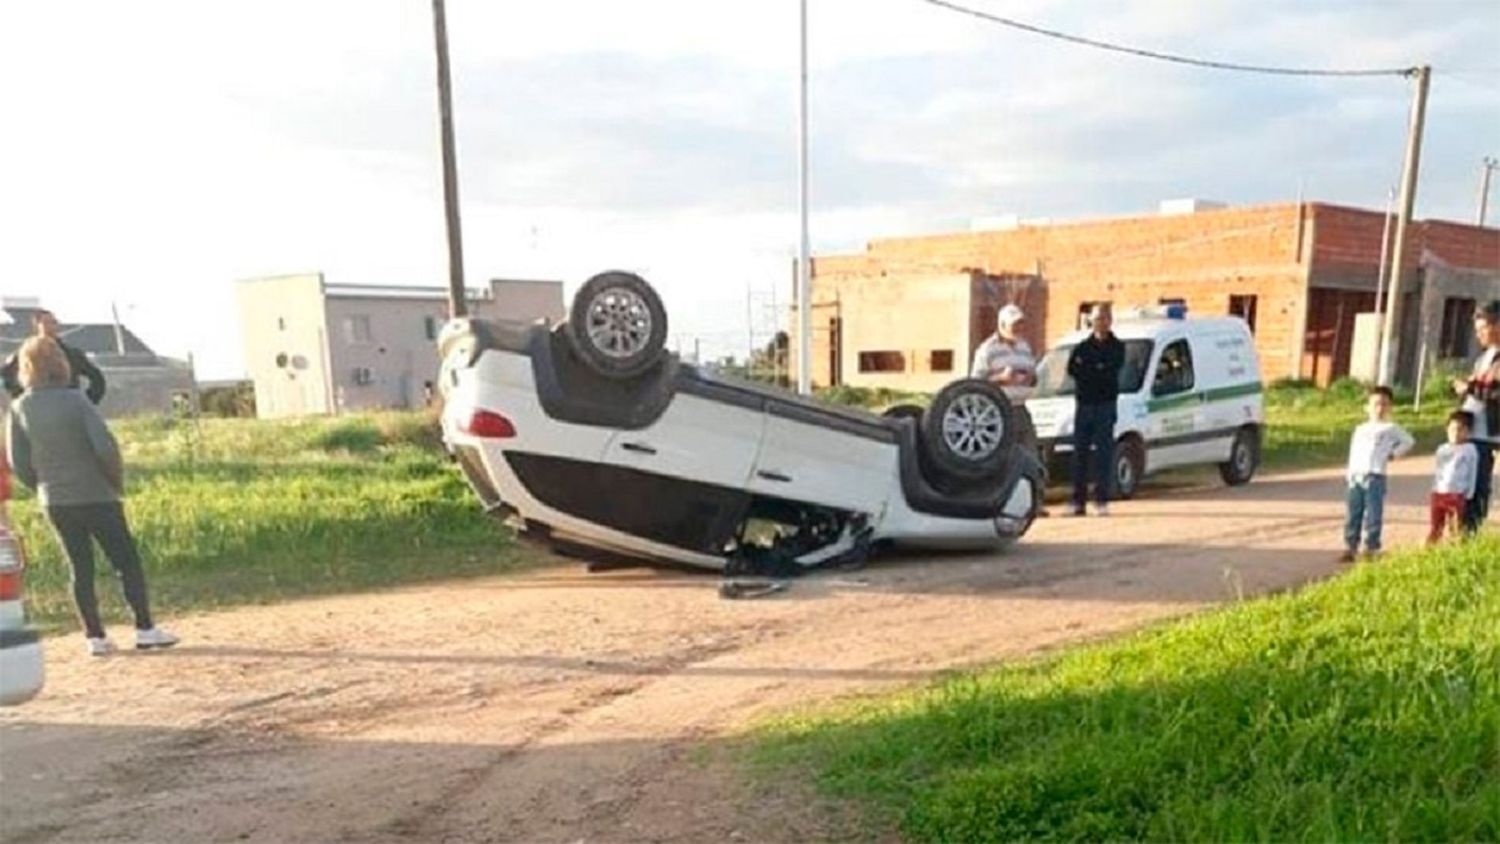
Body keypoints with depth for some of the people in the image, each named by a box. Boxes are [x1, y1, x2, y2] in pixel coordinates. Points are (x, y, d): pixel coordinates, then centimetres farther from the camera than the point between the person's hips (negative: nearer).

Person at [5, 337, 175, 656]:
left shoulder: (19, 408, -1)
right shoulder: (75, 400, -13)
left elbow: (17, 461, 2)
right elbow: (105, 446, -20)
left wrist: (44, 488, 16)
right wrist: (117, 481, -4)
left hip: (55, 502, 4)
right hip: (96, 496, -4)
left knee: (80, 569, 12)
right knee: (127, 561, 4)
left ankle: (95, 636, 13)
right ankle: (145, 629, 4)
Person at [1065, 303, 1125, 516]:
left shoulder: (1117, 347, 6)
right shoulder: (1082, 347, 12)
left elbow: (1111, 372, -10)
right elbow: (1072, 370, -4)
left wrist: (1086, 370, -7)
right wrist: (1099, 371, -12)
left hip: (1105, 405, -2)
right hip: (1083, 404, 2)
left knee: (1104, 452, -4)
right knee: (1080, 453, 3)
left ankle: (1101, 500, -1)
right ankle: (1078, 501, 7)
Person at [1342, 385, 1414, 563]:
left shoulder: (1391, 428, 6)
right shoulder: (1360, 429, 16)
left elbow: (1408, 441, 13)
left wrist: (1394, 454, 5)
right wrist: (1349, 473, 8)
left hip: (1375, 478, -4)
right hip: (1355, 477, 4)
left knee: (1373, 516, -3)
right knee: (1352, 515, 4)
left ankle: (1371, 550, 4)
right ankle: (1350, 549, 10)